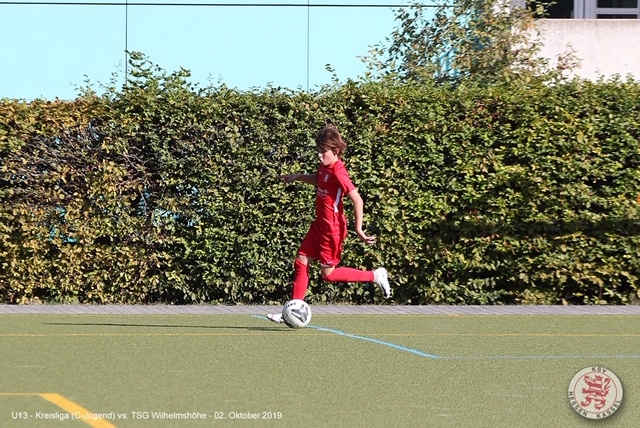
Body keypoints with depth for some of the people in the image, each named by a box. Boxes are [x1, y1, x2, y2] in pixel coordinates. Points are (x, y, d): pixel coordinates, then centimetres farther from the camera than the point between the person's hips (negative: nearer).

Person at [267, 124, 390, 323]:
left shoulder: (338, 172, -23)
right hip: (319, 224, 9)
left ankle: (375, 276, 11)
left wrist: (358, 228, -22)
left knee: (328, 273, 0)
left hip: (332, 228, -9)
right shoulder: (325, 167, 4)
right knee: (301, 262, 5)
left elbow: (357, 200, -25)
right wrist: (298, 177, 18)